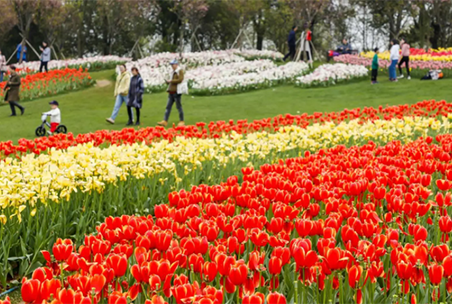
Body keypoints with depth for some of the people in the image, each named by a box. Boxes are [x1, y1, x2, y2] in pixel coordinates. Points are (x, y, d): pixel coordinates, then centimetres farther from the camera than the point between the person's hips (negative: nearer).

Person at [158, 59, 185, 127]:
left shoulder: (180, 71, -5)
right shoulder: (172, 72, 20)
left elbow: (180, 79, -16)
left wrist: (171, 81, -13)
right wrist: (168, 82, 5)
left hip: (177, 92, -8)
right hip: (171, 92, 8)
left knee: (179, 106, -3)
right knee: (168, 106, 3)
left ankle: (181, 121, 4)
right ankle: (165, 121, 0)